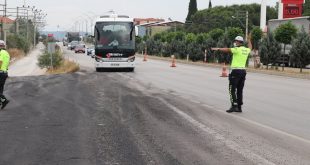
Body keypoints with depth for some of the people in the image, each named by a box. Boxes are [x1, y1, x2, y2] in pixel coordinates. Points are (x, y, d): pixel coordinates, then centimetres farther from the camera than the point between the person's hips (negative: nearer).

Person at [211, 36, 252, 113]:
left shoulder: (237, 49, -12)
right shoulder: (246, 50, 11)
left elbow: (227, 50, -24)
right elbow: (250, 48, 36)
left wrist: (218, 49, -27)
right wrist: (249, 40, 53)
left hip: (235, 71, -8)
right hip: (243, 71, 8)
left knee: (232, 90, -4)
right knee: (239, 90, 10)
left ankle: (234, 106, -12)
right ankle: (239, 107, 9)